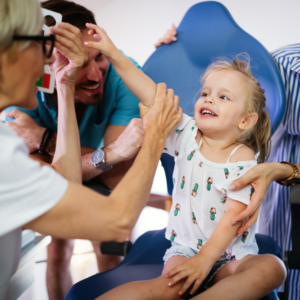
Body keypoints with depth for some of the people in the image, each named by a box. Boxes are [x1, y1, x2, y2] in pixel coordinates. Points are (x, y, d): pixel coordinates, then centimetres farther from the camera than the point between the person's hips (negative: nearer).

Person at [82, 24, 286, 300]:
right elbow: (152, 96, -8)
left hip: (231, 254, 0)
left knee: (272, 268, -31)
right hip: (185, 248, 1)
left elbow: (232, 217, -14)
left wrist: (204, 260, -20)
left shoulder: (243, 160, -9)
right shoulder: (187, 135, 0)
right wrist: (114, 54, -13)